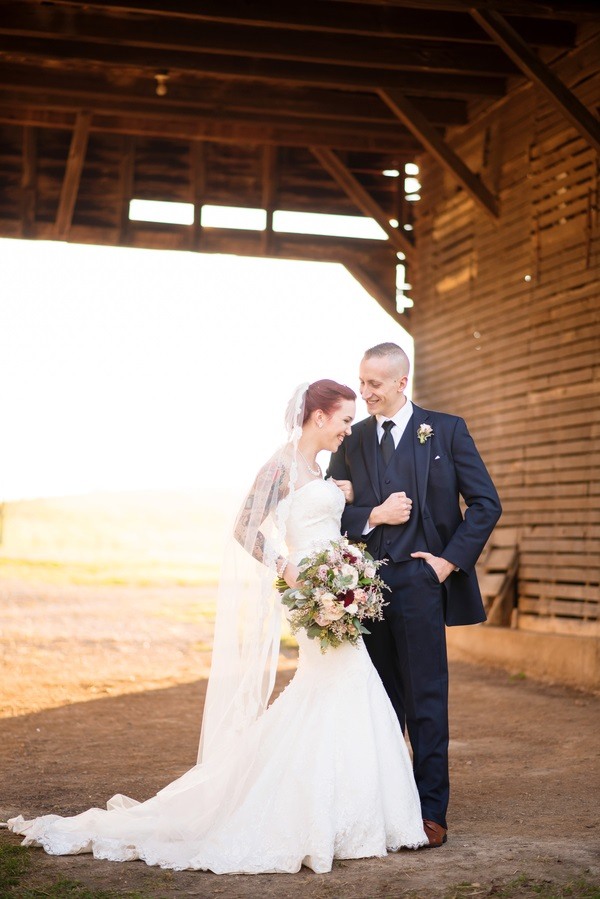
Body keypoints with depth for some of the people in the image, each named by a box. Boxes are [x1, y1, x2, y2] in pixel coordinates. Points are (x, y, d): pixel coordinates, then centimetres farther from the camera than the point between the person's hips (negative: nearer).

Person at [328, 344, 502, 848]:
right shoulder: (350, 441, 11)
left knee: (427, 701, -1)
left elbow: (486, 503, -1)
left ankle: (431, 813, 5)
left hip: (420, 583, -3)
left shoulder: (446, 430, 2)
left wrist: (451, 560, -8)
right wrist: (375, 515, -10)